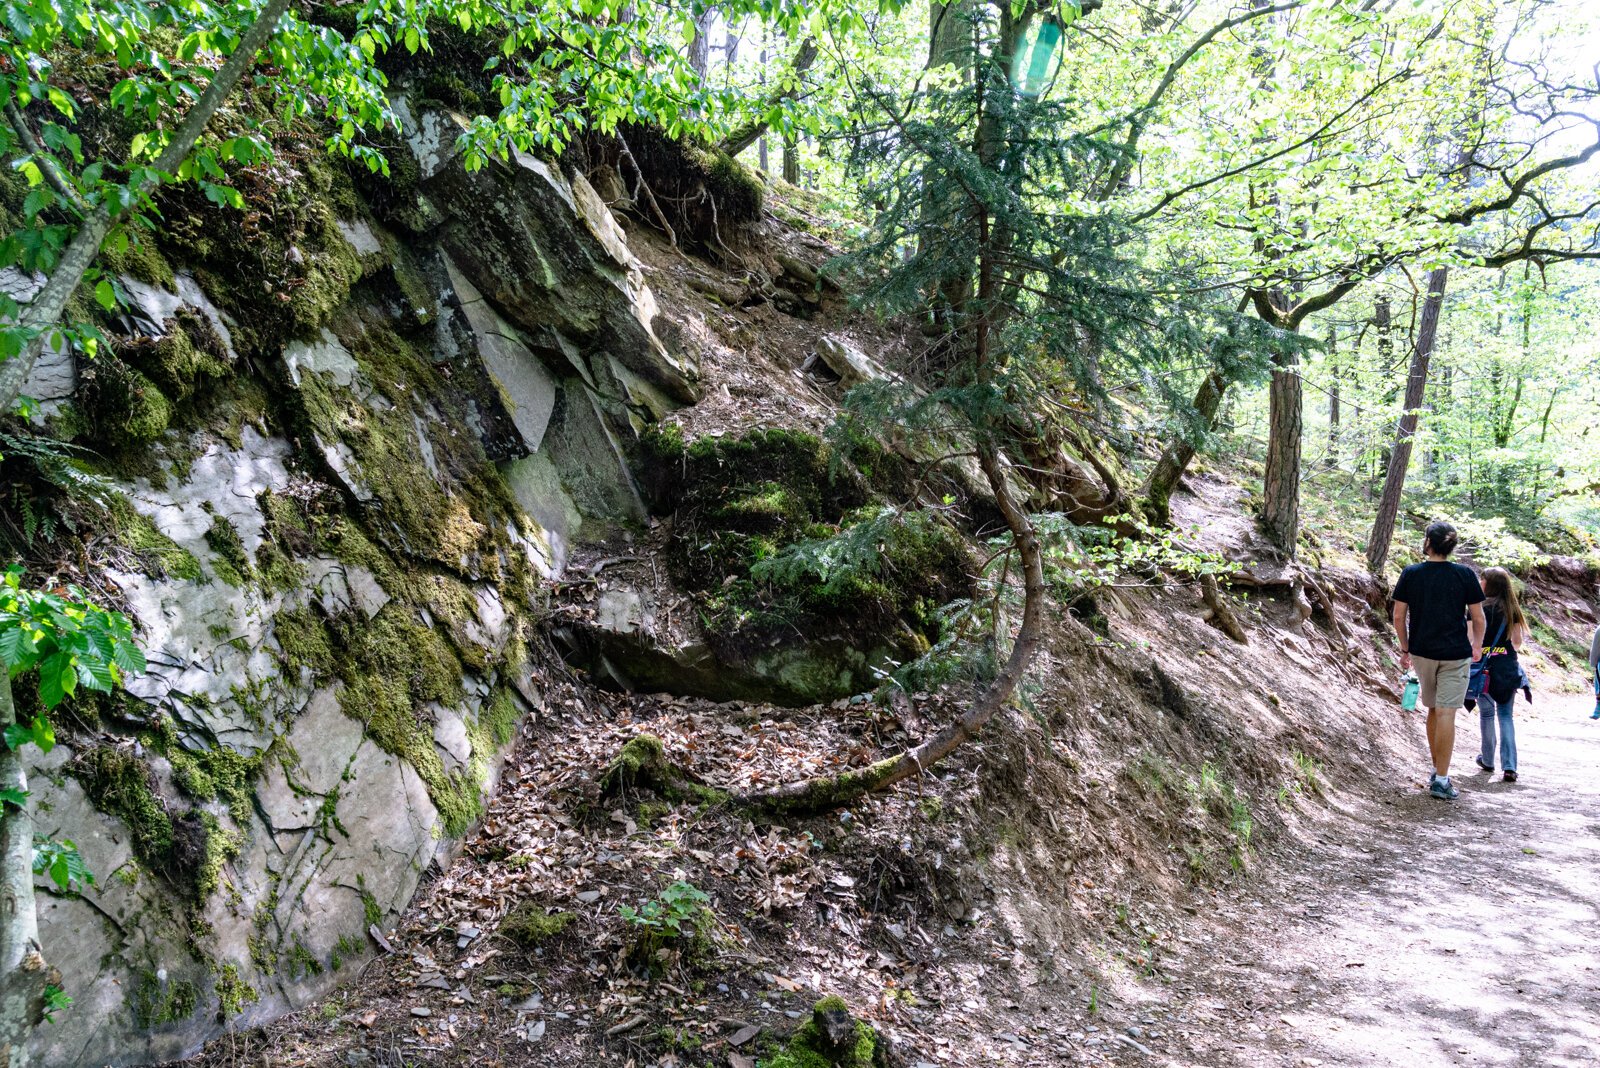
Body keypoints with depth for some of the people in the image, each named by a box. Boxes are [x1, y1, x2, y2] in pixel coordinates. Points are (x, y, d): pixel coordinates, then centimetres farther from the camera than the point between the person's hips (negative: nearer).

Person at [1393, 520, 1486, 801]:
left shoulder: (1410, 574, -2)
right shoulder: (1465, 575, -5)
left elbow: (1399, 617, -1)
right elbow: (1477, 618, -1)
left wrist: (1405, 649, 12)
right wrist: (1477, 645, 17)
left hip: (1422, 652, 2)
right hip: (1456, 653, -2)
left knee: (1433, 710, 18)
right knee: (1446, 714, -4)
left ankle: (1437, 770, 25)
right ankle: (1441, 780, -5)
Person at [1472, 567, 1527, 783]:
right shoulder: (1512, 609, 4)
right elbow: (1518, 642, 9)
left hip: (1485, 667, -3)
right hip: (1508, 666, 3)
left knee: (1486, 713, 11)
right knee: (1505, 715, 7)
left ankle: (1488, 760, 22)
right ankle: (1509, 766, -4)